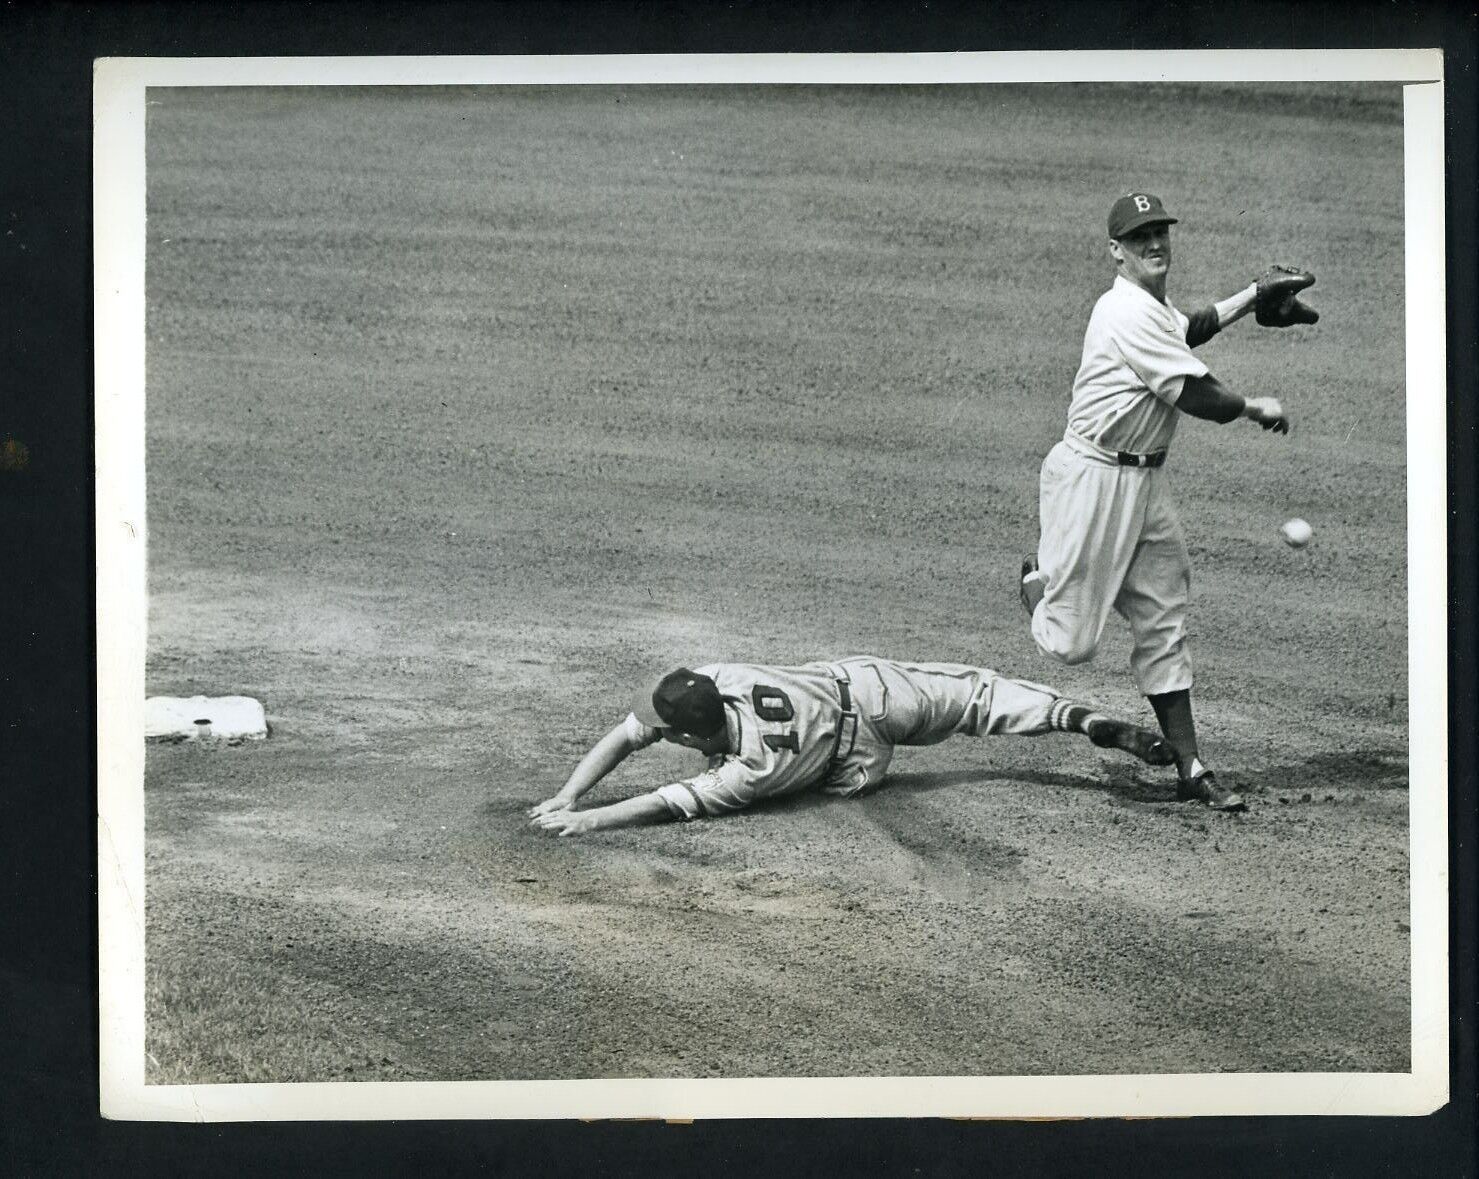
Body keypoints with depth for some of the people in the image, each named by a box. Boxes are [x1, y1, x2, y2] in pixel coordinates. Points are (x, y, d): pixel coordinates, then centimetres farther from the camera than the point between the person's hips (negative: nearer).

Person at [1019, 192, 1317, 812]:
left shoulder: (1153, 306, 11)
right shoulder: (1129, 313, -20)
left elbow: (1185, 331, 35)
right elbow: (1195, 395, -21)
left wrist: (1252, 295, 30)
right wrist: (1256, 408, -5)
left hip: (1146, 482, 10)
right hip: (1094, 477, -10)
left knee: (1164, 624, 9)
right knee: (1072, 643, -4)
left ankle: (1190, 768, 12)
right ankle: (1040, 583, 31)